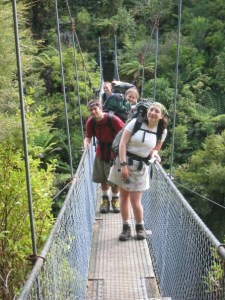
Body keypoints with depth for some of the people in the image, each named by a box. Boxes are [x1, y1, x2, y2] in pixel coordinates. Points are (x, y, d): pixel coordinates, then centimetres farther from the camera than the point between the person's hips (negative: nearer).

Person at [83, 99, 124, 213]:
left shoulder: (113, 120, -24)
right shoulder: (90, 122, -11)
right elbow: (88, 136, 1)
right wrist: (86, 142, -23)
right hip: (100, 153, 4)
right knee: (103, 178, 13)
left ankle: (115, 200, 23)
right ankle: (105, 200, 30)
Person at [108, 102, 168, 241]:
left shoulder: (162, 131, -2)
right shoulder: (135, 122, -10)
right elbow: (122, 143, -11)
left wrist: (155, 153, -8)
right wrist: (123, 165, -15)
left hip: (141, 166, 0)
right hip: (124, 161, 0)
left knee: (135, 201, -2)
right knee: (124, 197, 7)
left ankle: (140, 227, 21)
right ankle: (126, 227, 20)